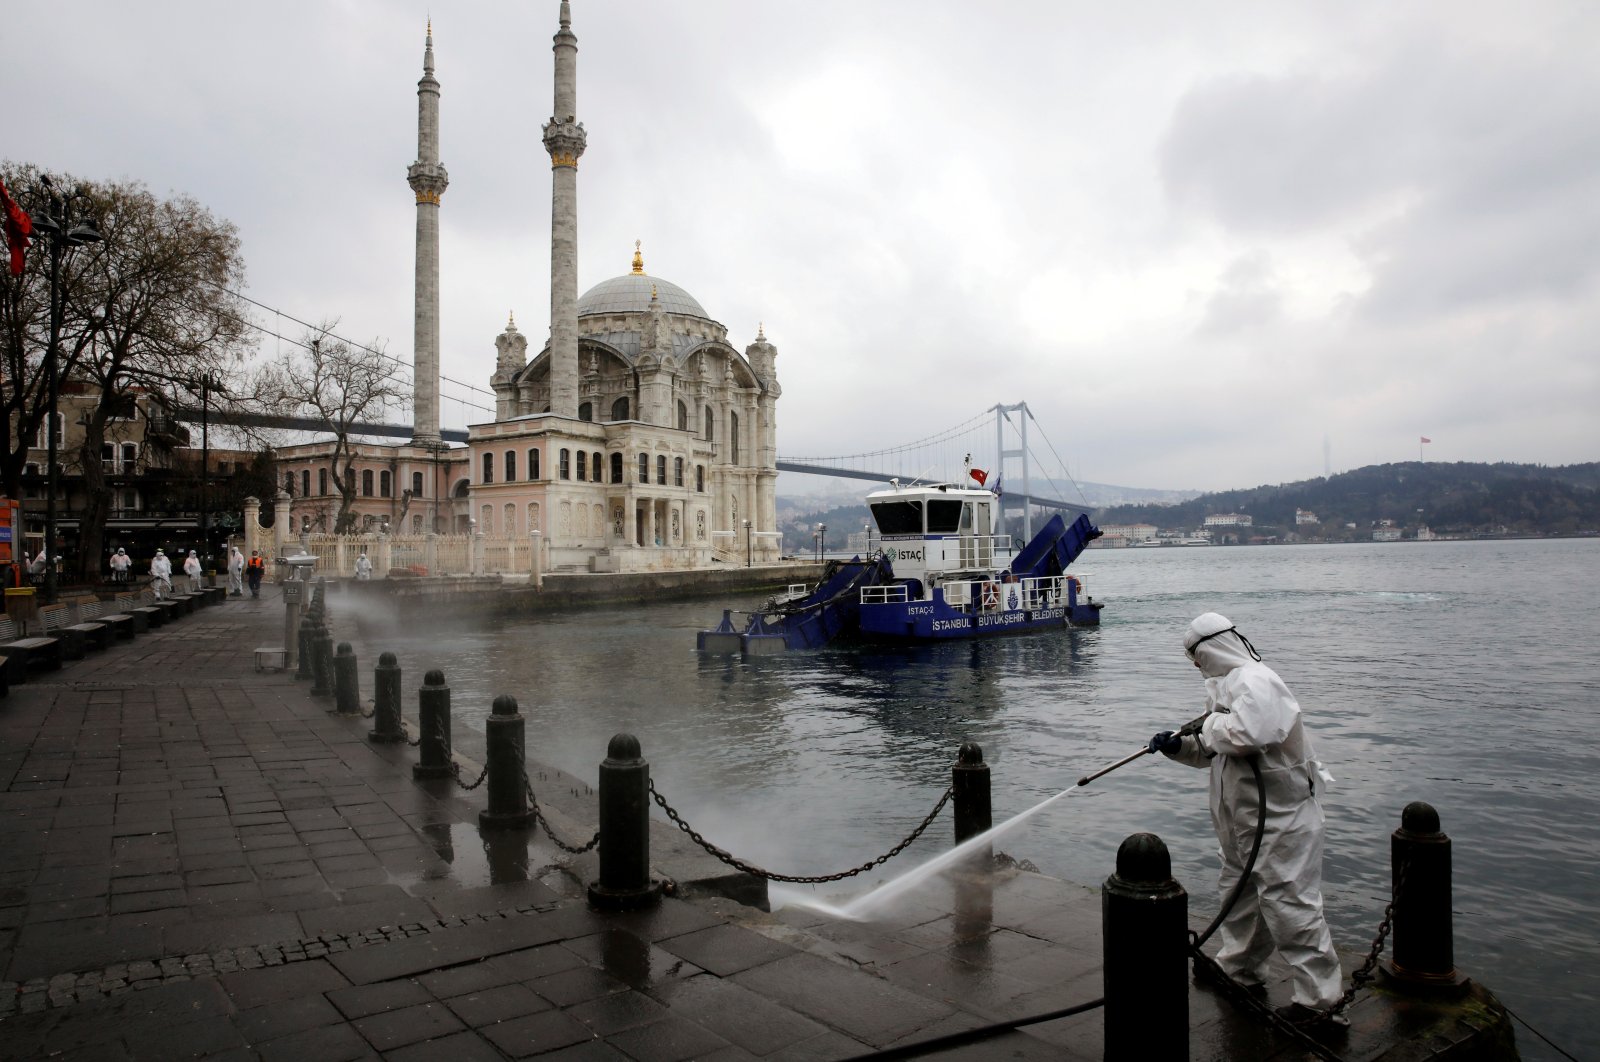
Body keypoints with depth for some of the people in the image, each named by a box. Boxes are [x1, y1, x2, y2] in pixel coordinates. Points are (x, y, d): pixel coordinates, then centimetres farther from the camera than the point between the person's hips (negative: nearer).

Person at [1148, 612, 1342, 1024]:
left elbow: (1244, 734, -37)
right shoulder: (1228, 683, 14)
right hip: (1244, 817, 11)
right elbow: (1216, 750, 19)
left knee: (1288, 901, -5)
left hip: (1280, 816, -11)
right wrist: (1179, 745, 3)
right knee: (1240, 893, 21)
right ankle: (1240, 971, 36)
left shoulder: (1255, 682, -20)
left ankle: (1318, 994, 6)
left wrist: (1211, 723, -19)